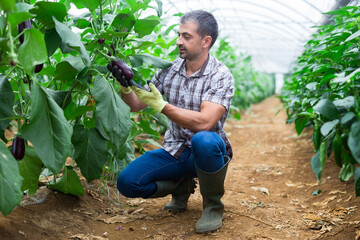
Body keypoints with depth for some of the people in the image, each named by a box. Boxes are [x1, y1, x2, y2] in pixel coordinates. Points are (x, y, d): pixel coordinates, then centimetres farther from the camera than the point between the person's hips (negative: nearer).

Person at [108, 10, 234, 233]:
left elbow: (203, 122, -29)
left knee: (204, 140, -40)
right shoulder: (170, 70, 2)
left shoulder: (221, 76, -14)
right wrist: (125, 86, -16)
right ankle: (182, 186, 13)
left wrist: (160, 104, -32)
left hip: (207, 153, -4)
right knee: (127, 182, -16)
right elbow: (136, 105, 4)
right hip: (175, 152, 5)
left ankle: (213, 205, -12)